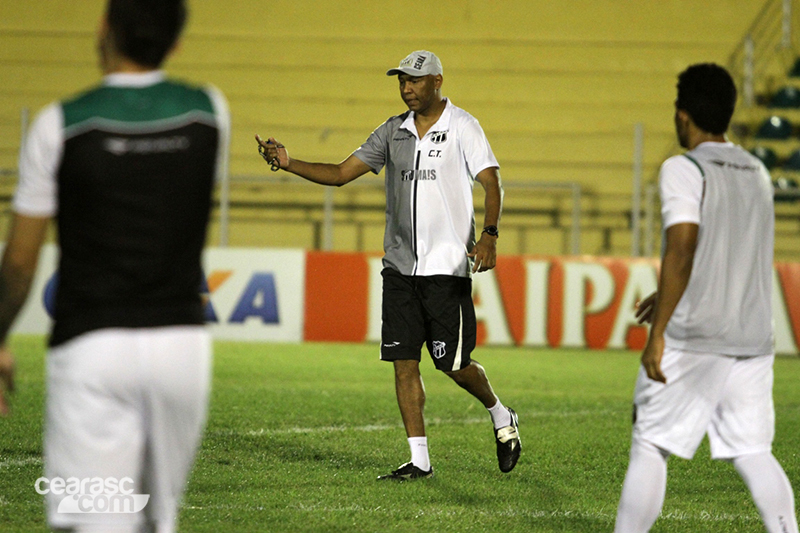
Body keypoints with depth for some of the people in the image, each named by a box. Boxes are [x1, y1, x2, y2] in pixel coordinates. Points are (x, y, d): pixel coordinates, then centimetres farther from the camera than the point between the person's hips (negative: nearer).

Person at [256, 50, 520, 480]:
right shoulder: (393, 132, 11)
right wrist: (289, 163, -3)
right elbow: (341, 173, 12)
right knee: (403, 361, -1)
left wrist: (489, 235, -28)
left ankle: (501, 417, 24)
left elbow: (491, 183, -12)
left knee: (454, 364, -4)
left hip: (447, 266, -5)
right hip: (399, 264, 5)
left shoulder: (462, 127, -4)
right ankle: (419, 459, 4)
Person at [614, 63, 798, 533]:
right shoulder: (757, 173, 14)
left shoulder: (684, 170, -9)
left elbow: (681, 252, -20)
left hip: (691, 337, -6)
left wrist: (658, 333, -21)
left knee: (650, 447, 4)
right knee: (753, 453, 6)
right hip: (753, 338, 6)